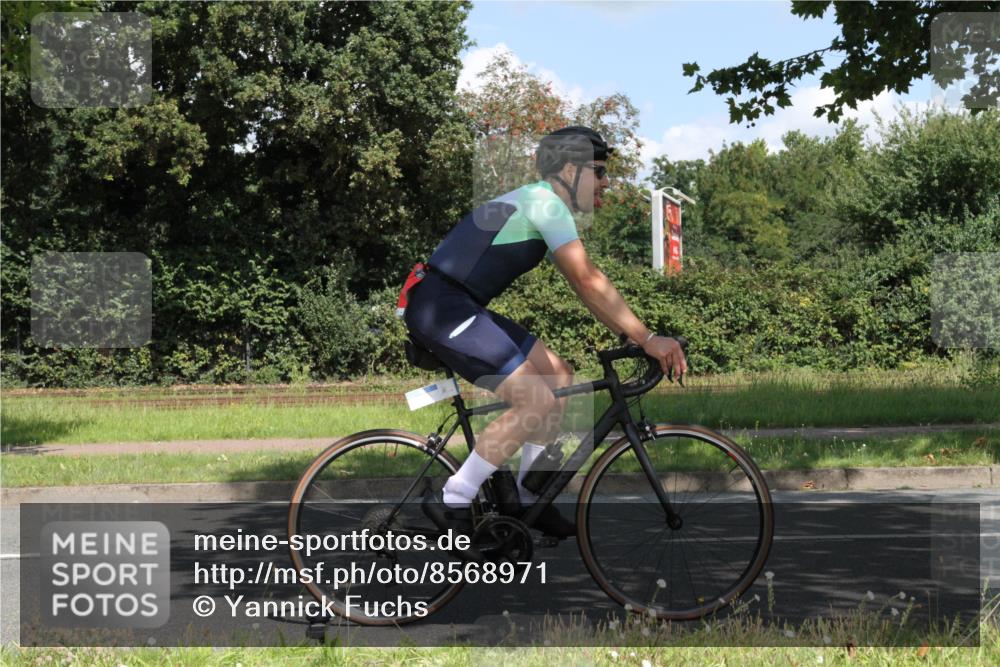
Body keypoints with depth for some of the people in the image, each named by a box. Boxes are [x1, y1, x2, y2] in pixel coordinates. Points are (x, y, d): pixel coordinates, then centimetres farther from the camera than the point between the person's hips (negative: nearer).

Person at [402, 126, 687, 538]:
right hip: (441, 309, -11)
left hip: (457, 309, 11)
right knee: (538, 402, -16)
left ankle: (529, 500, 17)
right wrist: (647, 339, -19)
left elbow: (585, 285, 21)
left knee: (559, 377, 11)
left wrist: (639, 338, 14)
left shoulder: (542, 205, 20)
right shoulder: (546, 202, -12)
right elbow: (588, 282, -20)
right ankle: (451, 503, -10)